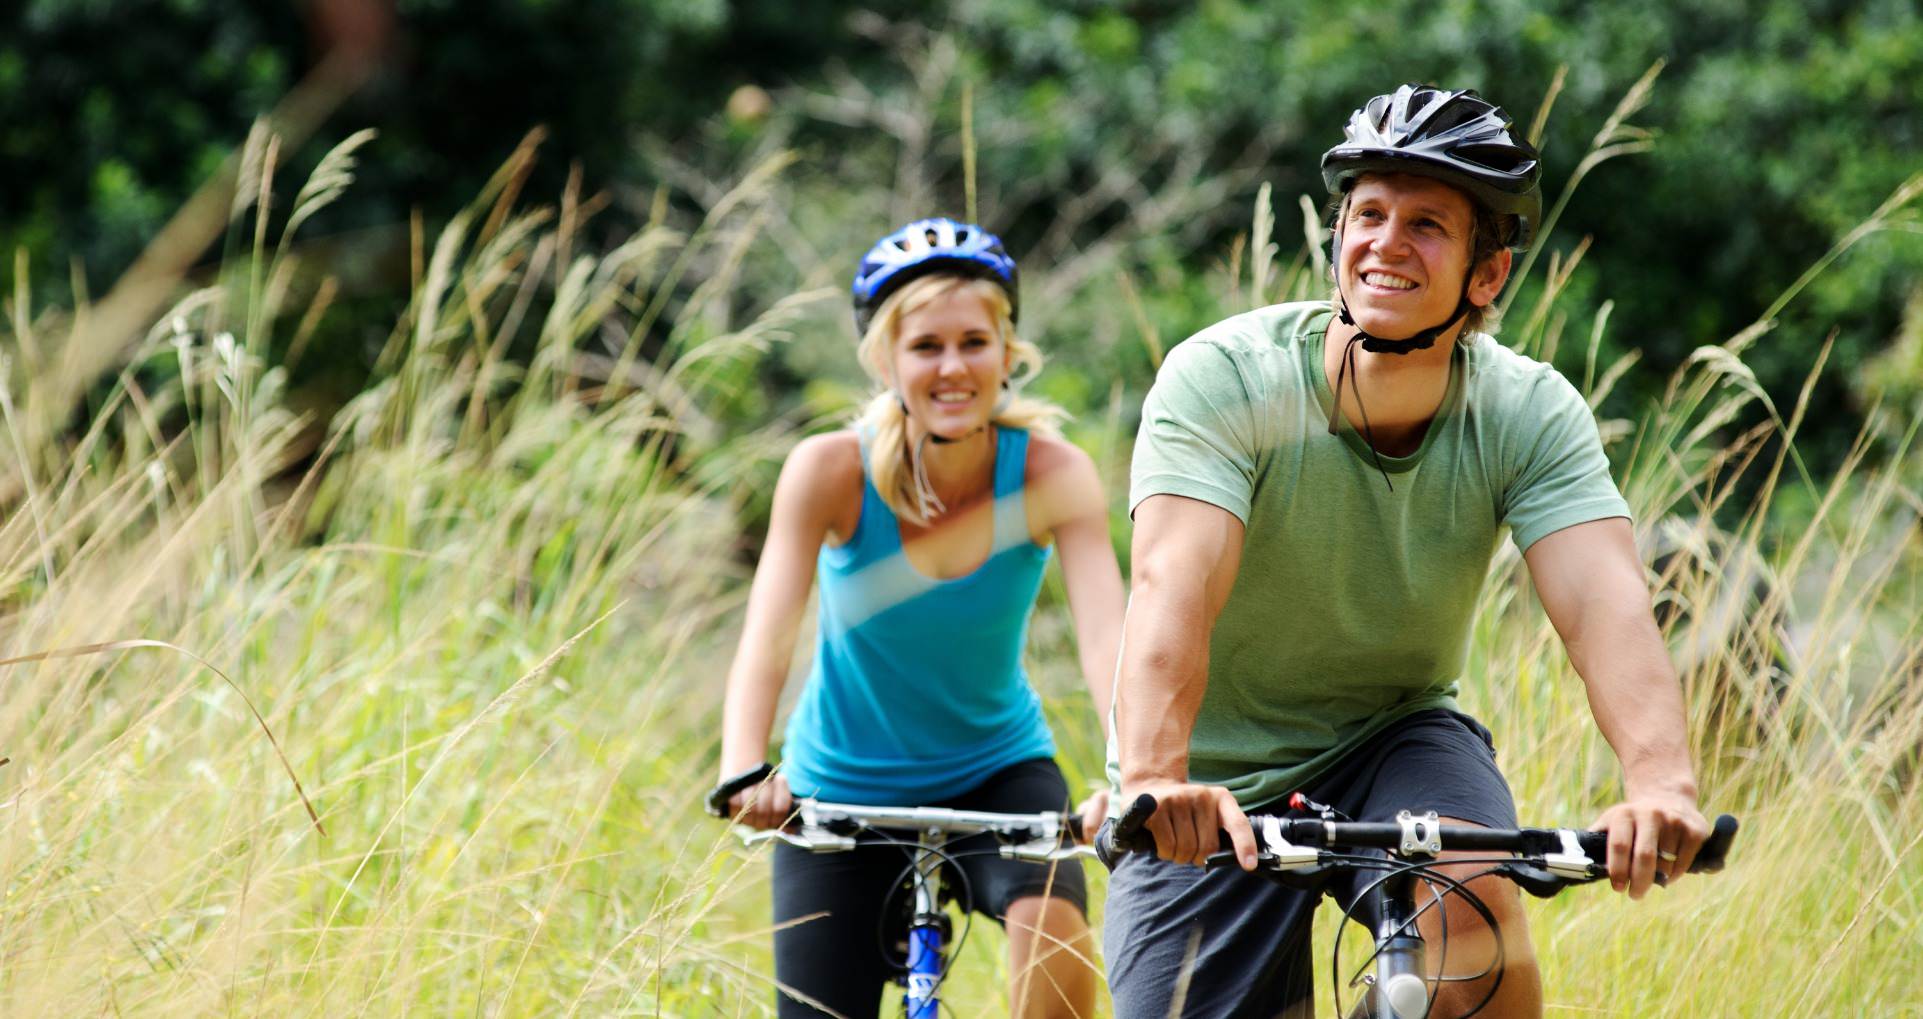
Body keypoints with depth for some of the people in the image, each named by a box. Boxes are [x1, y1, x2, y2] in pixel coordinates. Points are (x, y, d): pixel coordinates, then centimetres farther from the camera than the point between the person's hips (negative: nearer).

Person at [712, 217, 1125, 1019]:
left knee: (1051, 923, -30)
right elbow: (765, 640, -29)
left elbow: (1106, 638, -31)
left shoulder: (1053, 476, -19)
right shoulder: (832, 472, -20)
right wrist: (743, 771, -48)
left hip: (995, 772, 0)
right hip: (842, 795, 0)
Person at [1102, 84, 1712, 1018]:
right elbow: (1173, 588, -36)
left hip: (1393, 739, 1)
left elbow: (1605, 604, -29)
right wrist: (1154, 779, -55)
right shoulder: (1223, 379, -22)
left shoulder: (1530, 414, -14)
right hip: (1215, 795, -1)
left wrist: (1662, 782, -50)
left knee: (1472, 908, -30)